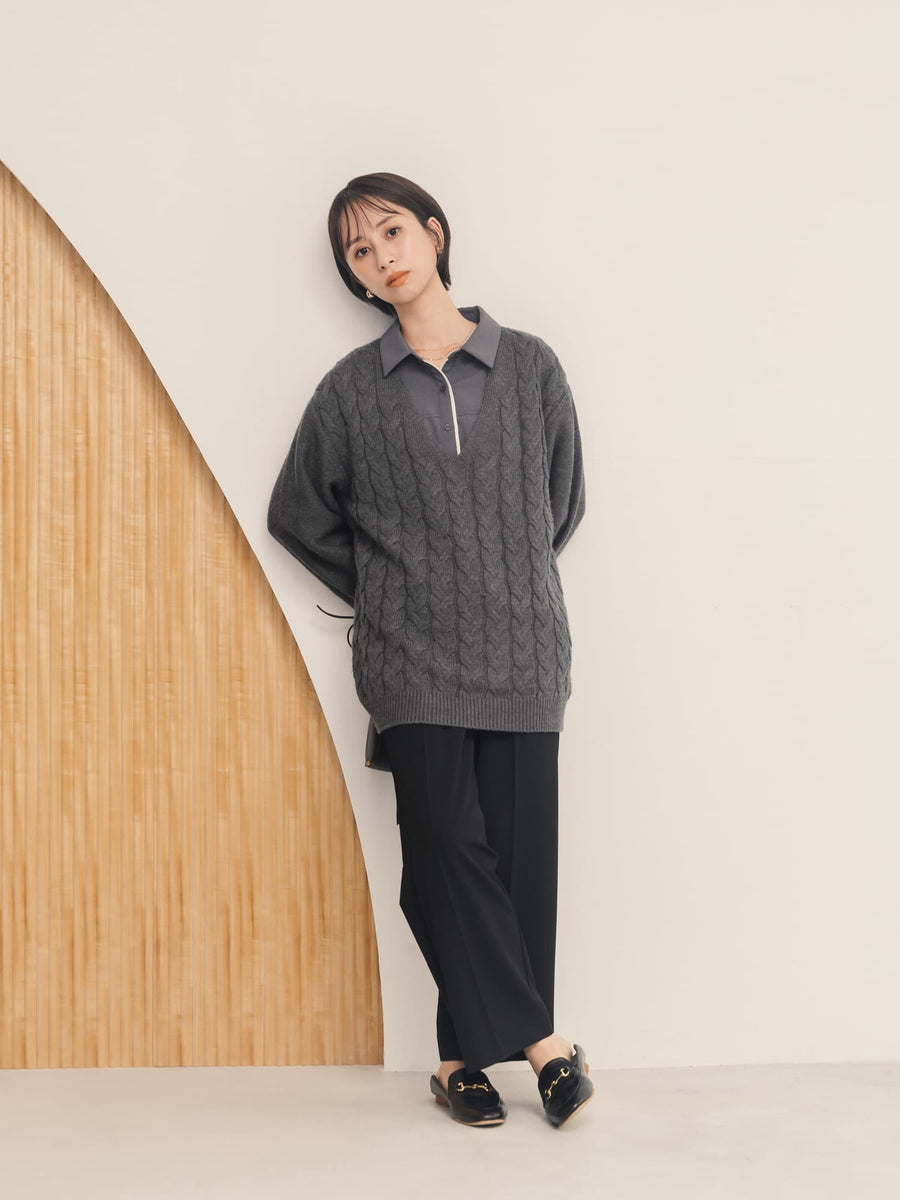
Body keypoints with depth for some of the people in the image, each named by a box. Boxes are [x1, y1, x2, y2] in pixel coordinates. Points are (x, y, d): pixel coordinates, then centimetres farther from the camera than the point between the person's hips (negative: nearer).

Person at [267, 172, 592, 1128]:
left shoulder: (530, 366, 5)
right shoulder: (351, 390, 4)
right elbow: (298, 517, 14)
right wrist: (389, 596, 11)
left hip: (522, 652, 1)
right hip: (412, 660, -1)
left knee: (516, 850, 0)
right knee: (450, 845, -10)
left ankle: (470, 1052, 12)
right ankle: (538, 1038, 0)